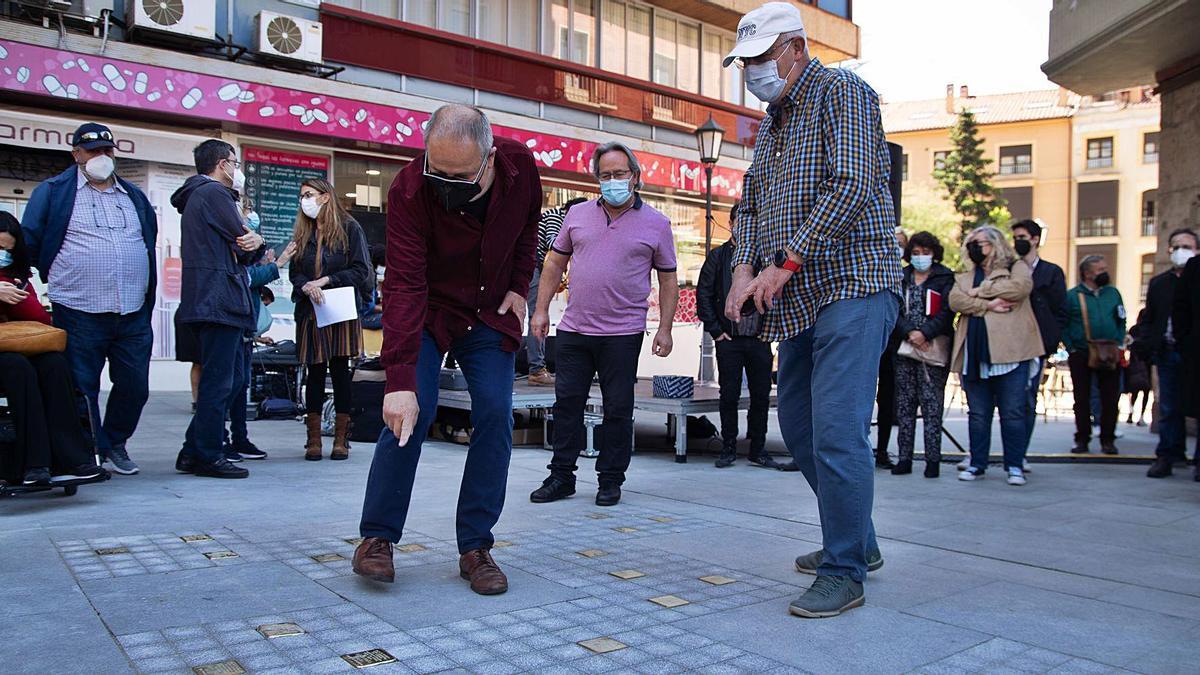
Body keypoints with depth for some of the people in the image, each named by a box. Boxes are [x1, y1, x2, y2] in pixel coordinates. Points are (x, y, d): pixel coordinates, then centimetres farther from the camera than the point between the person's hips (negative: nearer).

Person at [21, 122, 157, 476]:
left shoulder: (134, 196, 17)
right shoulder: (54, 191, 4)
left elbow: (150, 240, 27)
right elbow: (30, 242, 6)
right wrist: (61, 278, 9)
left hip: (133, 313, 4)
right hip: (80, 314, -3)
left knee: (134, 386, 4)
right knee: (82, 388, 1)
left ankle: (114, 444, 24)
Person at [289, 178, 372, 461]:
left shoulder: (349, 228, 1)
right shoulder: (302, 233, 14)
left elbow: (361, 270, -4)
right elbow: (294, 272, 10)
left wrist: (326, 280, -11)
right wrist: (306, 286, -12)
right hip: (310, 313, 3)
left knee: (340, 371, -2)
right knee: (315, 372, 4)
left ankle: (341, 439, 7)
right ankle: (314, 440, 10)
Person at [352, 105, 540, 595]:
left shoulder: (521, 165, -17)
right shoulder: (408, 190, -28)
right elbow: (403, 286, -34)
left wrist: (519, 286, -3)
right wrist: (400, 381, -41)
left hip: (492, 314, 3)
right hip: (427, 310, -2)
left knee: (495, 416, -9)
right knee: (410, 412, -17)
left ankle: (475, 547, 0)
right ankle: (377, 536, 0)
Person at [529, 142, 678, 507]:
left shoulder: (656, 224, 2)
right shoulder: (578, 215, 9)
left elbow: (668, 279, 4)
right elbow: (555, 262, 14)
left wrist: (665, 329, -3)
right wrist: (541, 309, 8)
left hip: (623, 334, -2)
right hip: (573, 329, 3)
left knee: (618, 409, 4)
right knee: (567, 402, 7)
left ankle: (610, 480, 17)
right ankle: (561, 476, 19)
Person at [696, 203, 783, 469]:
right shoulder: (718, 256, 5)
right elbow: (703, 295, 1)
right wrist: (715, 330, -5)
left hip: (760, 340, 2)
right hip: (729, 339, -2)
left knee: (761, 397, 6)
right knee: (729, 396, 4)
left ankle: (758, 449, 17)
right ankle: (728, 448, 14)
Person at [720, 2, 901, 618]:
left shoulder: (842, 92, -4)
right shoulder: (772, 123, 21)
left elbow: (850, 187, -18)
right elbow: (751, 206, 21)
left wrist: (784, 264, -19)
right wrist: (744, 269, 2)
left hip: (852, 288, -9)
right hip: (802, 298, 9)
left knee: (836, 430, -13)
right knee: (798, 423, 13)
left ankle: (844, 573, 0)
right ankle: (856, 540, 28)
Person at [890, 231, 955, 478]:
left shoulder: (945, 278, 5)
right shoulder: (900, 278, 14)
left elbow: (946, 312, -4)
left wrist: (925, 333, -15)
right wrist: (909, 332, -11)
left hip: (933, 349, -3)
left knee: (931, 403, -5)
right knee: (904, 404, 4)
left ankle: (933, 459, -1)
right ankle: (904, 458, 8)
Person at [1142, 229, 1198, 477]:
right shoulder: (1158, 283, 14)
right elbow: (1148, 319, 16)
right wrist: (1146, 345, 0)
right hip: (1167, 354, 3)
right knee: (1169, 409, 7)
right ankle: (1167, 457, 12)